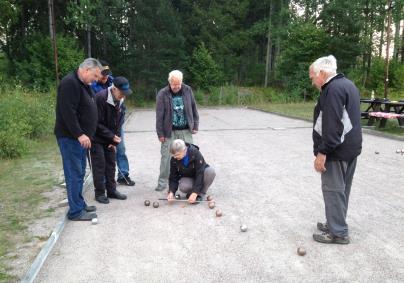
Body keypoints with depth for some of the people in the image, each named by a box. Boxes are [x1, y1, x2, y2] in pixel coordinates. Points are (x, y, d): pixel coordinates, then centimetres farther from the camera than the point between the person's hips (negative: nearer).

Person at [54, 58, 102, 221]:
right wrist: (79, 134, -25)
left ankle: (80, 204, 25)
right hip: (70, 138, -10)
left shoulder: (84, 85, 16)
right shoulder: (70, 83, -16)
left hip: (80, 138, 10)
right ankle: (76, 212, 3)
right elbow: (68, 112, -24)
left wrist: (86, 134, 18)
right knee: (74, 175, -5)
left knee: (79, 173, 15)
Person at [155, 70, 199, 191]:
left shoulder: (187, 90, 1)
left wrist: (195, 125, 6)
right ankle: (162, 182, 14)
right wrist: (160, 133, -7)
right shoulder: (162, 94, -7)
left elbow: (193, 108, 9)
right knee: (166, 156, 1)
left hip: (186, 130, 2)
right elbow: (159, 115, -6)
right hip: (169, 131, -2)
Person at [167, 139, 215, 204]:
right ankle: (190, 193, 1)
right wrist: (171, 192, -26)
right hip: (187, 178, 1)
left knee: (211, 171, -34)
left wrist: (195, 193, -36)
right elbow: (173, 177, -8)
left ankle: (200, 194, -14)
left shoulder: (195, 153, -28)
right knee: (183, 187, -35)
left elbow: (200, 174, -31)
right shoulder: (174, 160, -16)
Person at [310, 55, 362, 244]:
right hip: (350, 147, 11)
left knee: (333, 190, -3)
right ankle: (336, 225, 27)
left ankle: (338, 233, 5)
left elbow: (331, 125, -25)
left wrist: (322, 152, -23)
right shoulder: (348, 85, 17)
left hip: (337, 150, -10)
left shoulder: (333, 89, -17)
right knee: (342, 189, 16)